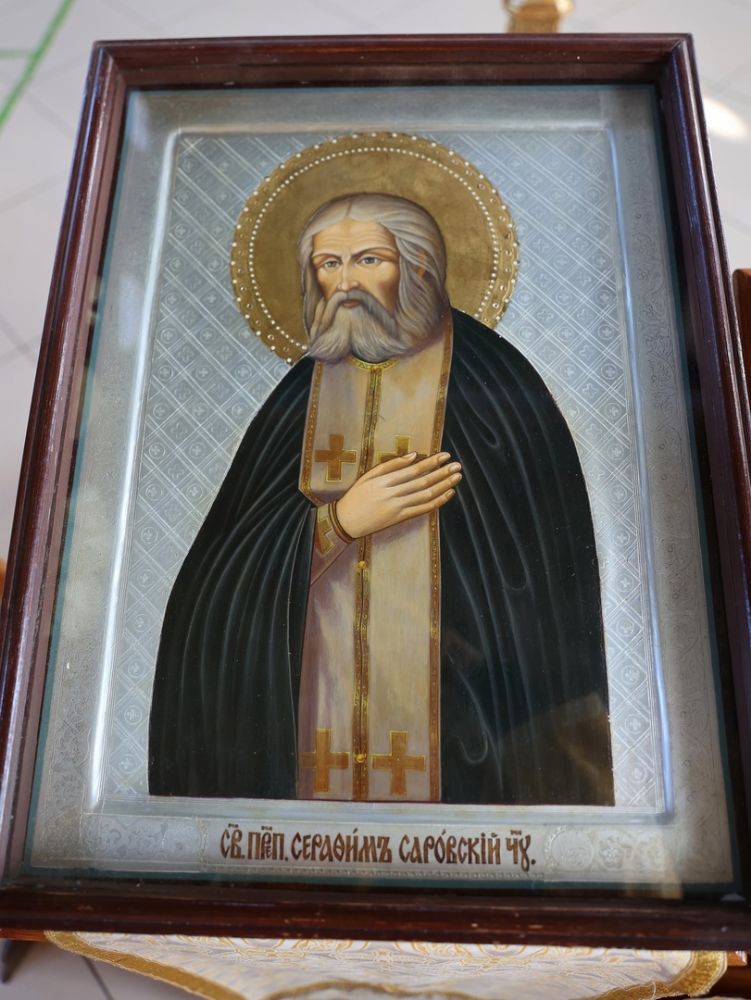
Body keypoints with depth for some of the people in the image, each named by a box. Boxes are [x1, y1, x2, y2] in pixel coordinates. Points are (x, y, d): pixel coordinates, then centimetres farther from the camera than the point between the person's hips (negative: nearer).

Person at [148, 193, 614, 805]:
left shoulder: (490, 377, -4)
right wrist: (341, 520, -13)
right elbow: (233, 554, 2)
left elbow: (550, 553, -5)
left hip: (460, 690, -2)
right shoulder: (299, 387, 5)